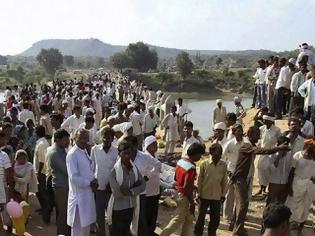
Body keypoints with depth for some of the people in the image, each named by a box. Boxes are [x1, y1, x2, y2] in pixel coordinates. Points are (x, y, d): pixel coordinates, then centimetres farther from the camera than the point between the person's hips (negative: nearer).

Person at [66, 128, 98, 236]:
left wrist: (93, 181, -2)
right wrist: (90, 183, -15)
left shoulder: (85, 151, 10)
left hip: (88, 194, 9)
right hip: (79, 196, -9)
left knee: (86, 225, 20)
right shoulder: (72, 154, -17)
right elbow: (74, 177, -23)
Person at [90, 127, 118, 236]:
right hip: (97, 187, 1)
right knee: (99, 216, 13)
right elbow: (91, 167, 3)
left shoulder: (116, 152, -8)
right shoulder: (95, 149, -4)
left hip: (111, 189, -1)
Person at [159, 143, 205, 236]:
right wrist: (192, 202, -17)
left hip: (179, 192, 9)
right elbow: (186, 187, -26)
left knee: (189, 219, 20)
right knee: (178, 220, 3)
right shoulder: (191, 167, -25)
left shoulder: (181, 161, 2)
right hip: (184, 196, -9)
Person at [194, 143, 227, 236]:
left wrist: (223, 194, 7)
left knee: (216, 217, 11)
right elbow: (200, 179, -4)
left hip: (217, 196, 2)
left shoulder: (223, 165, -4)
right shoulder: (204, 164, -10)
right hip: (205, 195, -2)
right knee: (201, 215, 10)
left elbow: (224, 181, 5)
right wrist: (199, 193, -4)